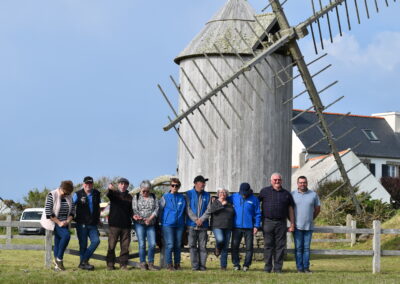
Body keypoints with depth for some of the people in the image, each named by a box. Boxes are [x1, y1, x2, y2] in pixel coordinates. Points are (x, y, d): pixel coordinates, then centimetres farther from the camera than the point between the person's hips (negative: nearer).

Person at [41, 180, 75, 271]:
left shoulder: (69, 197, 6)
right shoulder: (52, 195, -14)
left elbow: (73, 211, 10)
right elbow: (48, 212, -18)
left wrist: (68, 221, -8)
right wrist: (59, 222, -18)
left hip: (64, 223, 6)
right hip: (53, 222, -6)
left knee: (58, 243, 4)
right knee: (66, 235, -25)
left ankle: (57, 265, 9)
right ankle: (59, 259, -15)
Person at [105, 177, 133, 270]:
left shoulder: (129, 197, 16)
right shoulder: (114, 193, 4)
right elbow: (108, 194, -21)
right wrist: (110, 189, -45)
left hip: (126, 224, 3)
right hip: (114, 224, -3)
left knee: (125, 246, 3)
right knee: (111, 245, -3)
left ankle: (123, 264, 9)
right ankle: (110, 264, 2)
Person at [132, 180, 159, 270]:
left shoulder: (153, 197, 11)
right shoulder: (136, 197, 7)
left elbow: (156, 208, 1)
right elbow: (134, 210, -1)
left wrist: (150, 219, -12)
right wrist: (136, 216, -21)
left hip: (151, 224, 2)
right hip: (140, 223, -2)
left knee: (152, 244, -5)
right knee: (142, 244, -4)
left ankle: (151, 263, 4)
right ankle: (143, 263, 3)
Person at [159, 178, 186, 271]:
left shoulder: (182, 197, 10)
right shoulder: (165, 197, 3)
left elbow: (185, 211, 18)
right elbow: (160, 210, 8)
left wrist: (184, 223, 14)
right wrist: (161, 221, 6)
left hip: (179, 225, 3)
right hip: (168, 224, -3)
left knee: (178, 245, 5)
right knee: (170, 245, -9)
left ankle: (177, 264, 13)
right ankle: (169, 264, -2)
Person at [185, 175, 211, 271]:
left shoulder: (207, 195, 11)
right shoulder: (189, 194, 5)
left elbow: (208, 209, 4)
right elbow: (188, 209, -2)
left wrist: (201, 219, -10)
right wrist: (195, 219, -12)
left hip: (203, 225, 2)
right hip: (192, 224, -2)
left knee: (203, 246, 0)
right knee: (192, 245, -3)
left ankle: (202, 265, 4)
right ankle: (195, 265, -1)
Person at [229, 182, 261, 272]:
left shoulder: (254, 199, 0)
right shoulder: (234, 197, 4)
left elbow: (257, 214, 3)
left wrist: (256, 226, -4)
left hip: (249, 227, -1)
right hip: (236, 226, 1)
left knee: (249, 247, 0)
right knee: (234, 246, 1)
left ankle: (246, 265, 9)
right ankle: (236, 264, 11)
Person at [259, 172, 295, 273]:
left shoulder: (286, 194, 13)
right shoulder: (265, 191, 7)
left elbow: (290, 209, 14)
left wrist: (292, 224, 8)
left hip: (281, 223, 1)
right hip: (268, 222, -1)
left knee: (280, 246, 0)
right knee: (268, 245, 0)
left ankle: (278, 267, 5)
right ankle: (267, 267, 5)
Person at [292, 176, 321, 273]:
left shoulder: (313, 195, 6)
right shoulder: (292, 194, 3)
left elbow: (317, 209, 15)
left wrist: (311, 219, 12)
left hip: (309, 226, 1)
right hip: (297, 226, -1)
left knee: (306, 247, 3)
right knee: (298, 247, -1)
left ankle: (306, 267, 5)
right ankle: (299, 268, 2)